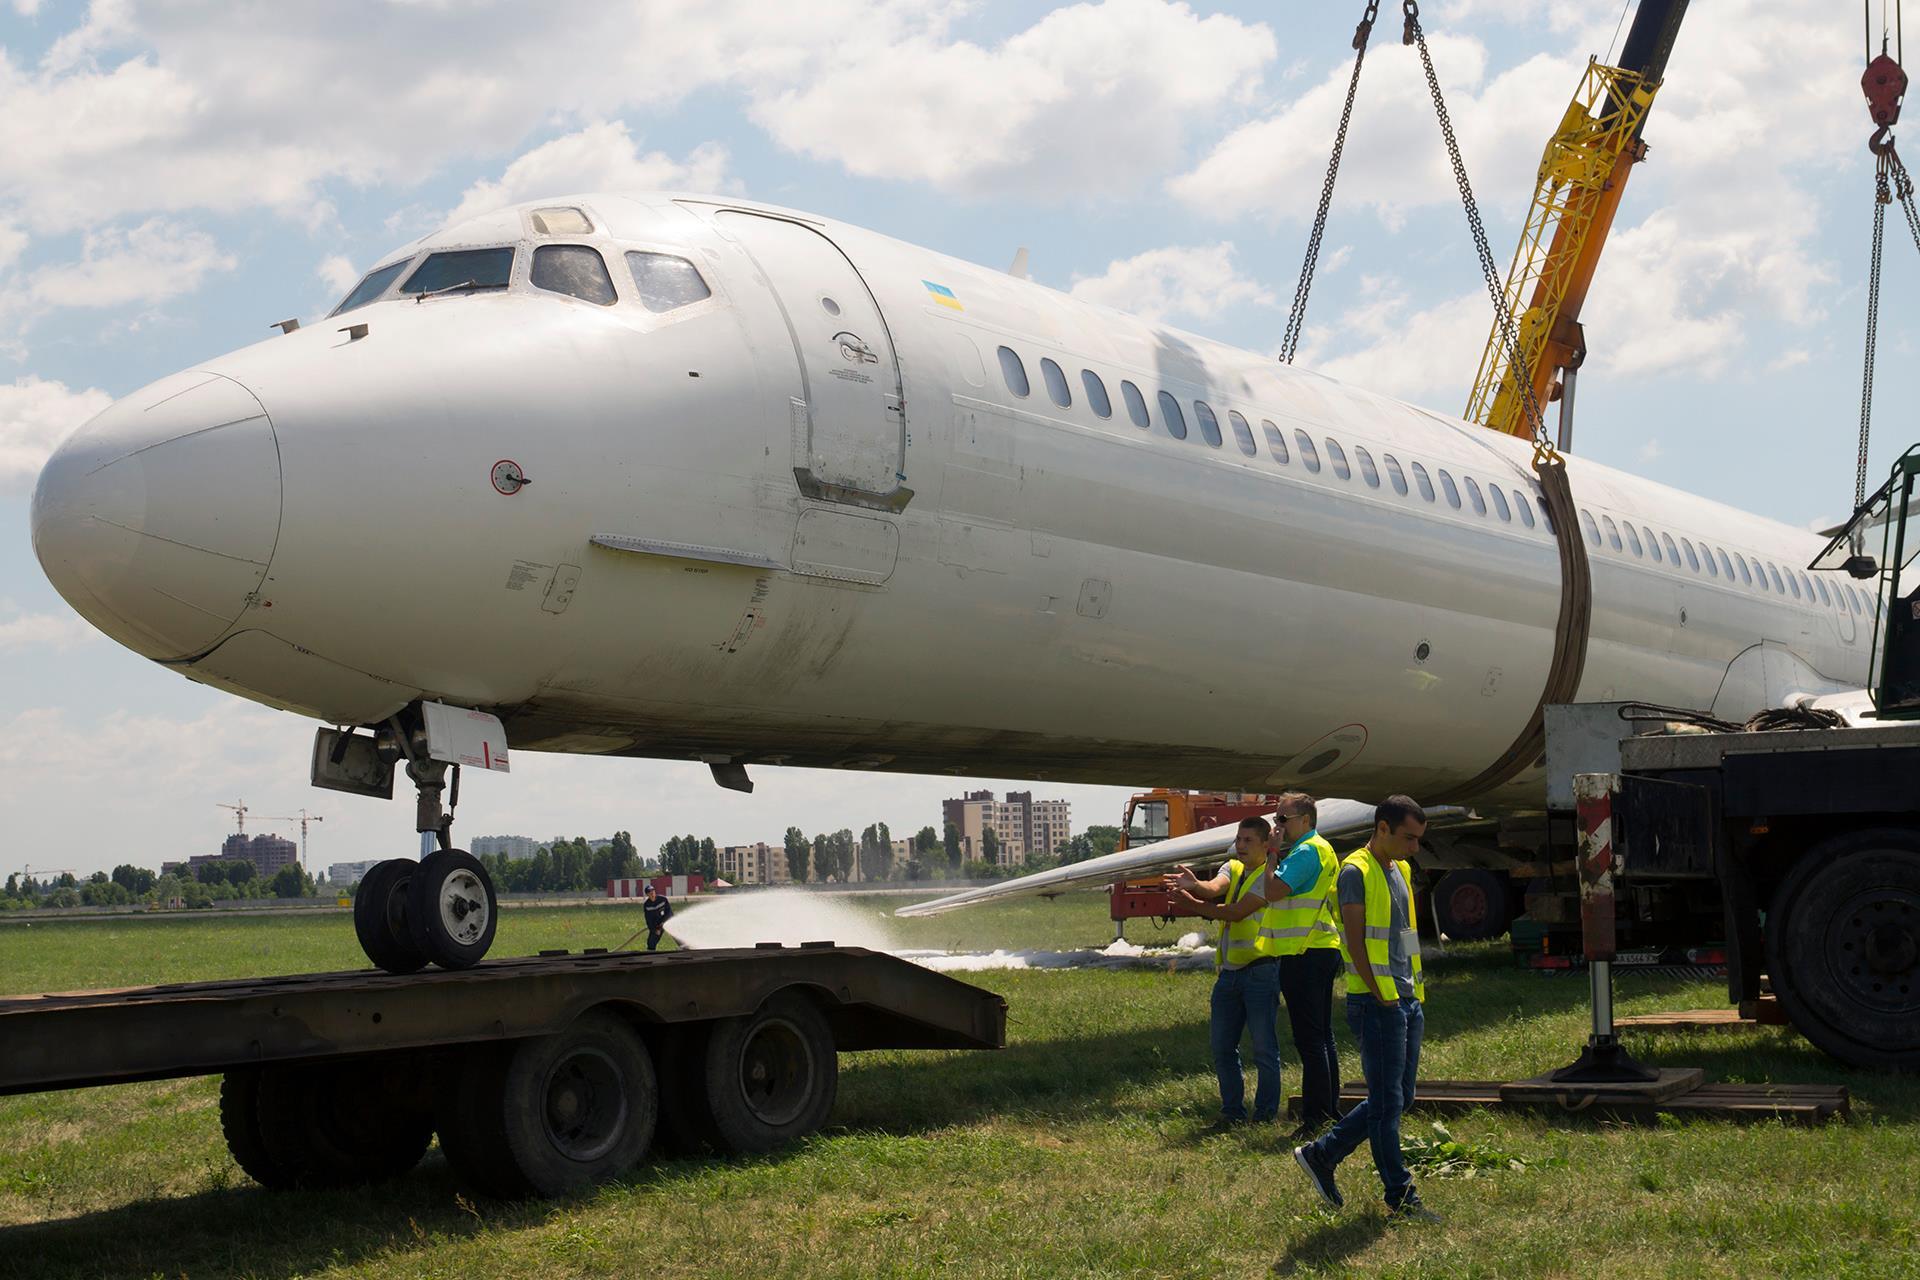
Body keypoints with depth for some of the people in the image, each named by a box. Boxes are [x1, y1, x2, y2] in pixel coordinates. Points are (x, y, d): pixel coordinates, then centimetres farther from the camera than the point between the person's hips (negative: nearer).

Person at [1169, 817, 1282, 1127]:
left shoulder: (1270, 874, -6)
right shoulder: (1233, 868, 13)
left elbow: (1236, 912, -15)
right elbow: (1215, 887, -10)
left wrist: (1191, 904, -13)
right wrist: (1195, 885, -32)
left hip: (1260, 971, -7)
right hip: (1229, 972, 7)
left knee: (1264, 1048, -1)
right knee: (1222, 1047, 9)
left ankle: (1266, 1113, 8)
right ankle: (1232, 1111, 18)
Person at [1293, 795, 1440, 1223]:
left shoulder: (1401, 870, 16)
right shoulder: (1356, 871, -11)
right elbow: (1356, 942, -14)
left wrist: (1416, 994, 13)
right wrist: (1382, 997, -16)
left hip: (1407, 1001, 9)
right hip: (1376, 1003, -9)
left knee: (1398, 1097, 12)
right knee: (1387, 1101, -2)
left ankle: (1321, 1155, 22)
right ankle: (1400, 1198, 5)